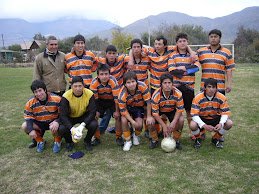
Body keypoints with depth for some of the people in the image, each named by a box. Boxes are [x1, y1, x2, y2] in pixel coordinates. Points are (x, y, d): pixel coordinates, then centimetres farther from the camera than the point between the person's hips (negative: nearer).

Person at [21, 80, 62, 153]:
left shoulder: (56, 99, -18)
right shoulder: (30, 102, -10)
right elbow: (28, 117, -4)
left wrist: (57, 122, -31)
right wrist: (31, 130, -19)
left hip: (52, 122, -3)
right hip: (39, 123, 4)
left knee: (54, 128, -37)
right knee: (24, 126, -17)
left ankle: (58, 141, 1)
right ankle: (40, 141, 7)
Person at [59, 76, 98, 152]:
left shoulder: (89, 94, -21)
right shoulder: (66, 96, -22)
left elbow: (92, 112, -20)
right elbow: (63, 115, -23)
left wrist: (82, 125, -33)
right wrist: (72, 128, -37)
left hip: (84, 116, 0)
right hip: (70, 117, 0)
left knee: (94, 125, -29)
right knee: (62, 129, -28)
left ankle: (87, 141, 5)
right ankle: (69, 142, 8)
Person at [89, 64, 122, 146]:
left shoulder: (113, 81, -31)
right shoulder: (94, 83, -25)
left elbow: (116, 97, -24)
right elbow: (94, 99, -13)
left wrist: (117, 111, -19)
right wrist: (95, 111, -13)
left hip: (112, 100, -2)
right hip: (100, 100, 2)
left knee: (118, 116, -18)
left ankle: (118, 137, 4)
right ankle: (97, 137, 7)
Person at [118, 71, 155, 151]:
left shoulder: (142, 87, -32)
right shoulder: (122, 95, -32)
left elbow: (148, 101, -21)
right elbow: (123, 110, -22)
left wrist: (149, 116, -17)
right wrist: (132, 121, -28)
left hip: (139, 106, 1)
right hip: (128, 107, 0)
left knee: (139, 125, -16)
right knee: (124, 121, -25)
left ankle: (136, 135, 22)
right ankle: (128, 141, -1)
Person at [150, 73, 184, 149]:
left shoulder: (178, 94, -27)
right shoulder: (156, 95, -31)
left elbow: (179, 109, -16)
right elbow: (155, 113, -23)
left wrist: (174, 122, -30)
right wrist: (164, 126, -27)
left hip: (172, 110, 1)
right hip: (159, 110, -1)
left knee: (181, 120, -26)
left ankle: (176, 140, 1)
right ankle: (154, 140, 0)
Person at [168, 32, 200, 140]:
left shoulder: (193, 55, 10)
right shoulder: (173, 55, 6)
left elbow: (196, 67, -7)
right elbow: (171, 70, -8)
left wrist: (183, 68, -11)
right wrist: (187, 72, -11)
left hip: (189, 87, 1)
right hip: (176, 86, -1)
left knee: (189, 110, 8)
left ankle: (192, 132, 22)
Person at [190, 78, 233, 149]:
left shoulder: (221, 97, -12)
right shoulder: (198, 98, -20)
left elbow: (225, 113, -8)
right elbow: (194, 115, -23)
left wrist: (221, 123, -29)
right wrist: (204, 126, -37)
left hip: (215, 118, 3)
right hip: (201, 119, -2)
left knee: (229, 123, -23)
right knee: (193, 125, -34)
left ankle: (216, 138, 6)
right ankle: (198, 139, 4)